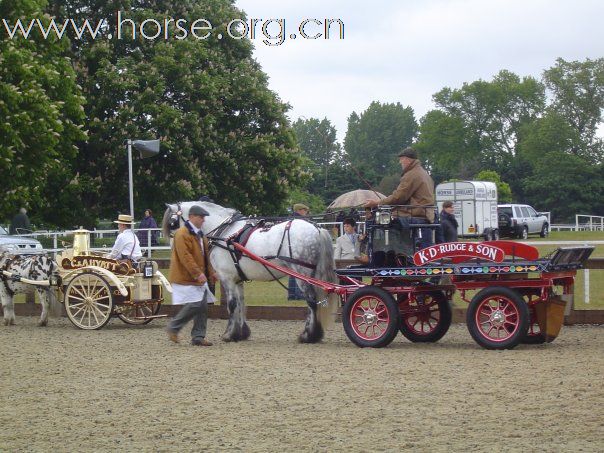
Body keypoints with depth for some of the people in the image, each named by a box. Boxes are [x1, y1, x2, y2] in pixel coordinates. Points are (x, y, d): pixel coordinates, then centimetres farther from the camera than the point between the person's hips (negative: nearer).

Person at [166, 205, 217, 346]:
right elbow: (185, 257, -23)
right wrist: (198, 273, -25)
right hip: (186, 278, -9)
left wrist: (210, 272, 20)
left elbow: (204, 256, 26)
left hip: (199, 278, 9)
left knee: (202, 307, 5)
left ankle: (198, 337, 10)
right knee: (194, 305, -15)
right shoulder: (182, 234, -15)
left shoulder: (199, 234, 17)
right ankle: (173, 328, 3)